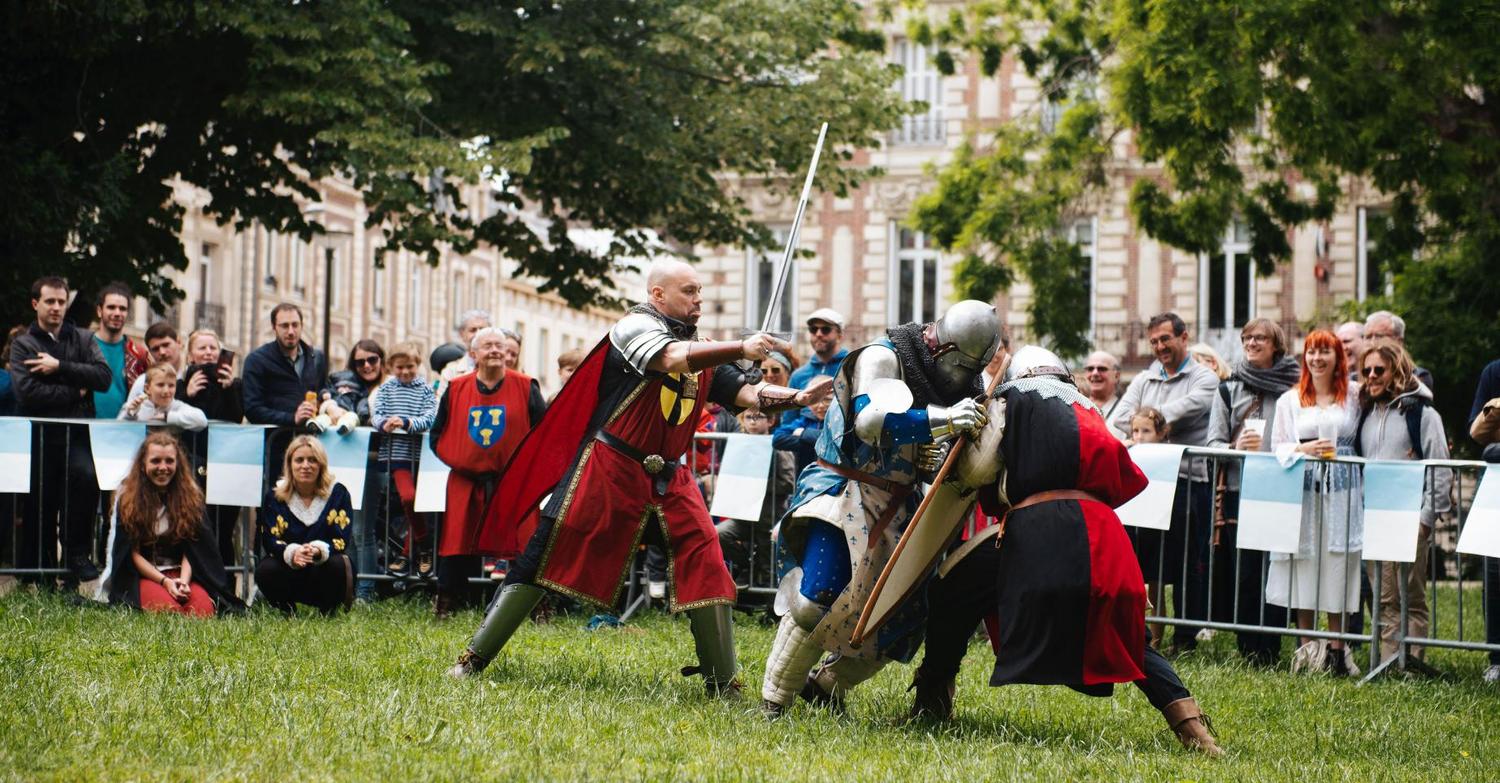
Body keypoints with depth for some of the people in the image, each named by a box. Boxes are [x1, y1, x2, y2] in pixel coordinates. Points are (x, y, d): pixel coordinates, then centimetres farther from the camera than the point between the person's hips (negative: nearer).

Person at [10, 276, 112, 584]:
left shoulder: (83, 340, 14)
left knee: (86, 477, -28)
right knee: (39, 506, -1)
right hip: (40, 435, 0)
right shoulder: (23, 345, 7)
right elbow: (26, 391, -10)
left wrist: (60, 367, -9)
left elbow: (103, 377, -3)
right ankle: (35, 573, 10)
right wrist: (74, 392, -7)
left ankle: (77, 553, -15)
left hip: (77, 435, 0)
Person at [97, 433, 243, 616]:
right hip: (141, 576, -2)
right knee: (168, 610, -35)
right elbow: (132, 553, -4)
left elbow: (191, 549, 2)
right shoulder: (127, 497, 0)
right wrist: (165, 581, -16)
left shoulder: (190, 496, 7)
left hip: (180, 573, 2)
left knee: (204, 609, -31)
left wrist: (183, 580, -18)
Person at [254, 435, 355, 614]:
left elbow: (341, 540, -12)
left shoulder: (337, 493, -3)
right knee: (265, 570, -30)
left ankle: (328, 612, -7)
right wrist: (292, 553, -34)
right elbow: (269, 541, -10)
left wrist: (319, 550, -36)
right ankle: (286, 611, 0)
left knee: (336, 564, -35)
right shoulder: (274, 496, 1)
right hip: (288, 576, 1)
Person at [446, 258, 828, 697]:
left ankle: (722, 683, -1)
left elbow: (749, 394, 4)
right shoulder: (636, 327, -7)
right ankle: (475, 658, 2)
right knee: (544, 557, -5)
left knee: (706, 562, -6)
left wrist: (799, 398, -14)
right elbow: (675, 358, -27)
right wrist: (741, 348, -35)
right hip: (607, 467, -6)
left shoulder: (704, 351, 14)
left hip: (667, 479, 6)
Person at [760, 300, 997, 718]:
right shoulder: (882, 358, -15)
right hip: (843, 492, -7)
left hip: (897, 507, 7)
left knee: (906, 613, 1)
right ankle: (772, 703, -9)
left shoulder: (952, 381, 7)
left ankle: (827, 685, 19)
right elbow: (870, 420, -32)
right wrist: (942, 419, -43)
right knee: (818, 600, -21)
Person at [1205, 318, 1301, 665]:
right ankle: (1247, 650, 7)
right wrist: (1238, 448, -11)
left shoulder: (1293, 389, 5)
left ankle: (1269, 652, 4)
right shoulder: (1229, 388, 13)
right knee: (1243, 574, 0)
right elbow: (1213, 443, 8)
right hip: (1238, 490, 1)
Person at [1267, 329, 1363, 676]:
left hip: (1342, 491, -1)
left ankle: (1336, 648, 3)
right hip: (1303, 488, 1)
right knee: (1304, 565, 1)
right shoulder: (1290, 400, 10)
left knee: (1338, 566, -2)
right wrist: (1304, 449, -11)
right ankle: (1307, 645, 8)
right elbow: (1277, 447, 6)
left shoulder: (1354, 396, 8)